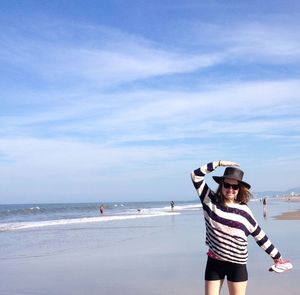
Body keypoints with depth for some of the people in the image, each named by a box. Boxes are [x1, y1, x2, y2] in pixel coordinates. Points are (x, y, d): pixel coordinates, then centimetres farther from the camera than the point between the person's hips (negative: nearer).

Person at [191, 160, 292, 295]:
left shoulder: (243, 210, -3)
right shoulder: (210, 200, -3)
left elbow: (260, 236, 5)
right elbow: (196, 175, -8)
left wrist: (277, 257, 9)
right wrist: (219, 163, -10)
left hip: (237, 265, -1)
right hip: (214, 262, 1)